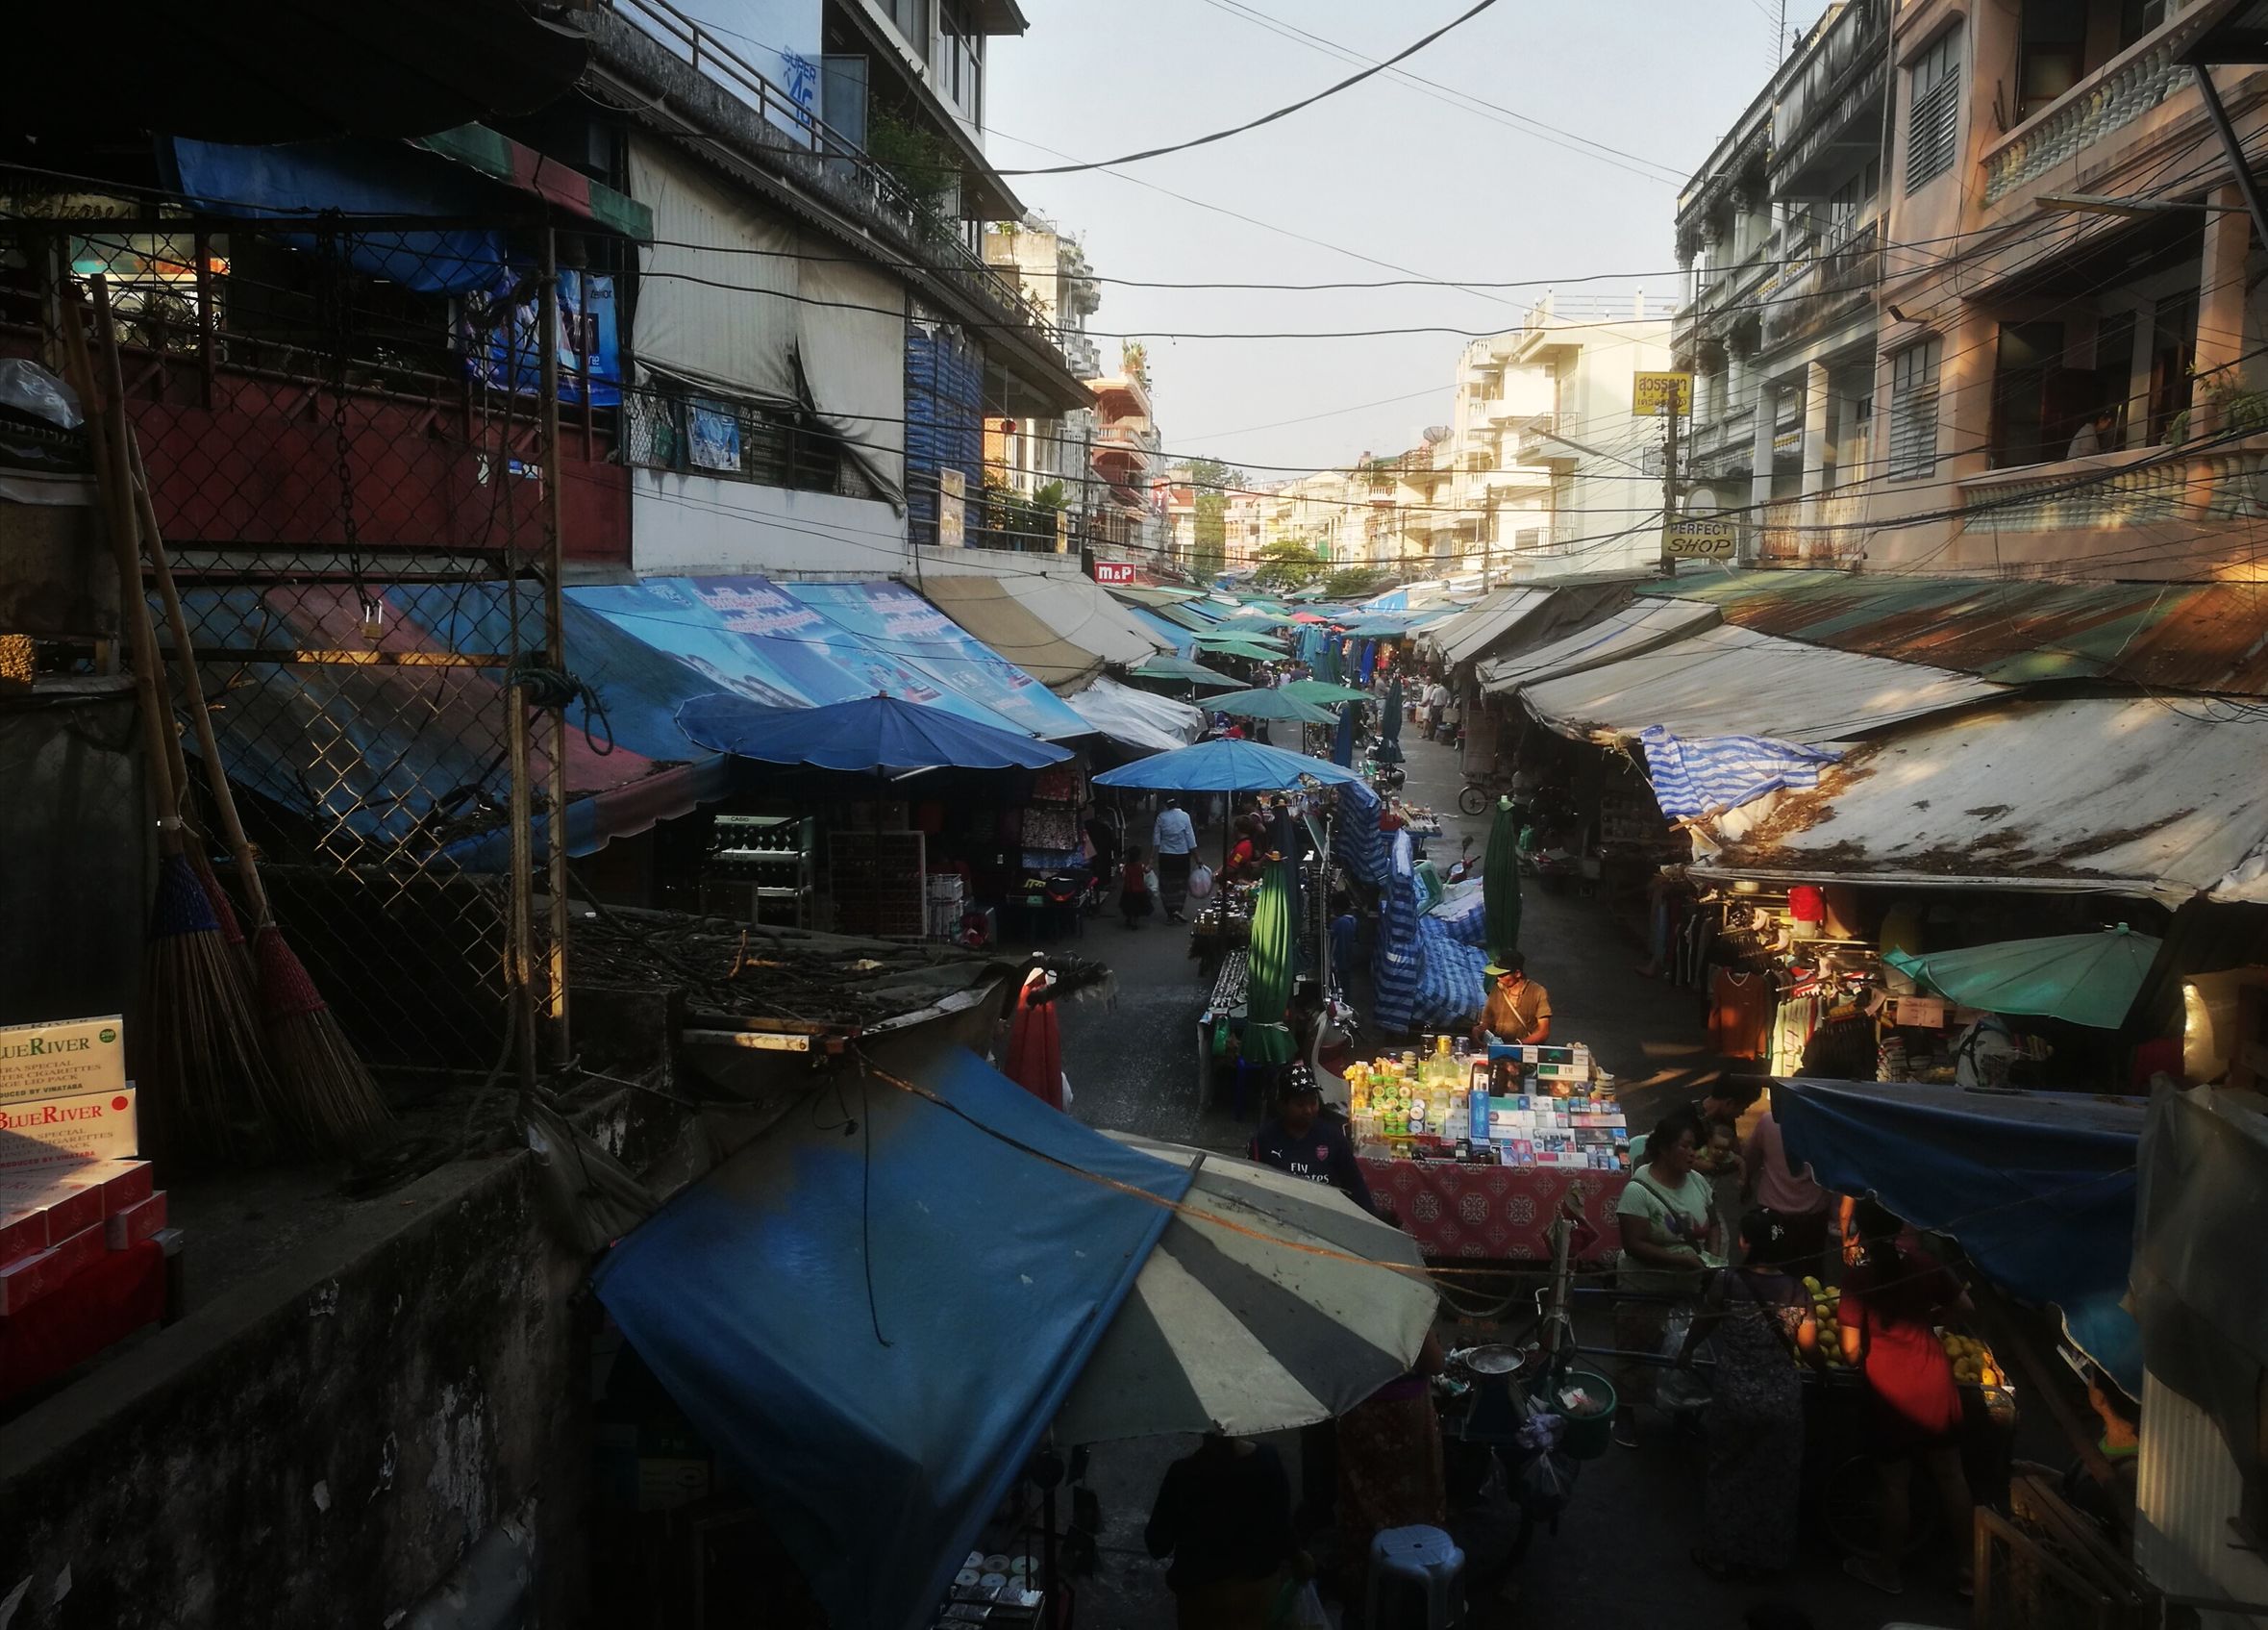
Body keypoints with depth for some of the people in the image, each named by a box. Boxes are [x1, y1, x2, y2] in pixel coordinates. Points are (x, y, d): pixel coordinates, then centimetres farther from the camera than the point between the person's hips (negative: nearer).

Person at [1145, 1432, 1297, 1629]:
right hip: (1260, 1583, 3)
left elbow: (1158, 1545, -14)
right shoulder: (1268, 1460, -18)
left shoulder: (1184, 1473, -26)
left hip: (1205, 1592, -3)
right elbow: (1282, 1527, -5)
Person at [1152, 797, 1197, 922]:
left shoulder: (1161, 817, -6)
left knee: (1167, 884, 12)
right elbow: (1191, 839, -7)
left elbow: (1156, 840, -4)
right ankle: (1178, 909, -5)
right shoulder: (1185, 816, -8)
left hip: (1165, 856, 1)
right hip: (1182, 855, -1)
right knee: (1181, 884, 13)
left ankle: (1170, 914, 14)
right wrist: (1196, 857, 0)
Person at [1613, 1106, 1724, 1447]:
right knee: (1637, 1354, 8)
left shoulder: (1697, 1181, -2)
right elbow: (1634, 1245, -23)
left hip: (1689, 1289, 6)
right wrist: (1682, 1259, -27)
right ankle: (1625, 1411, 26)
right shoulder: (1639, 1190, -22)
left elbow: (1712, 1226, 11)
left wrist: (1714, 1254, -9)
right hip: (1645, 1292, -6)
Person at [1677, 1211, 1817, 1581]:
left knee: (1729, 1476, 16)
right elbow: (1809, 1346, -3)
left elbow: (1703, 1323, 2)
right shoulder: (1797, 1290, -7)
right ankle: (1766, 1558, 31)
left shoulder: (1726, 1280, -13)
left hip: (1735, 1399, -2)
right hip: (1784, 1401, 2)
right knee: (1774, 1481, 18)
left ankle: (1721, 1555, 27)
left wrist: (1685, 1351, 22)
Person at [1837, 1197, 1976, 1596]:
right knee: (1951, 1477, 16)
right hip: (1937, 1384, 4)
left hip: (1892, 1393, -4)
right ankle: (1969, 1568, 26)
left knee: (1895, 1483, 9)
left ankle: (1887, 1569, 24)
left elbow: (1852, 1352, -13)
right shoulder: (1924, 1264, -1)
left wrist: (1857, 1363, 9)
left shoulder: (1858, 1279, -13)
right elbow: (1966, 1307, 11)